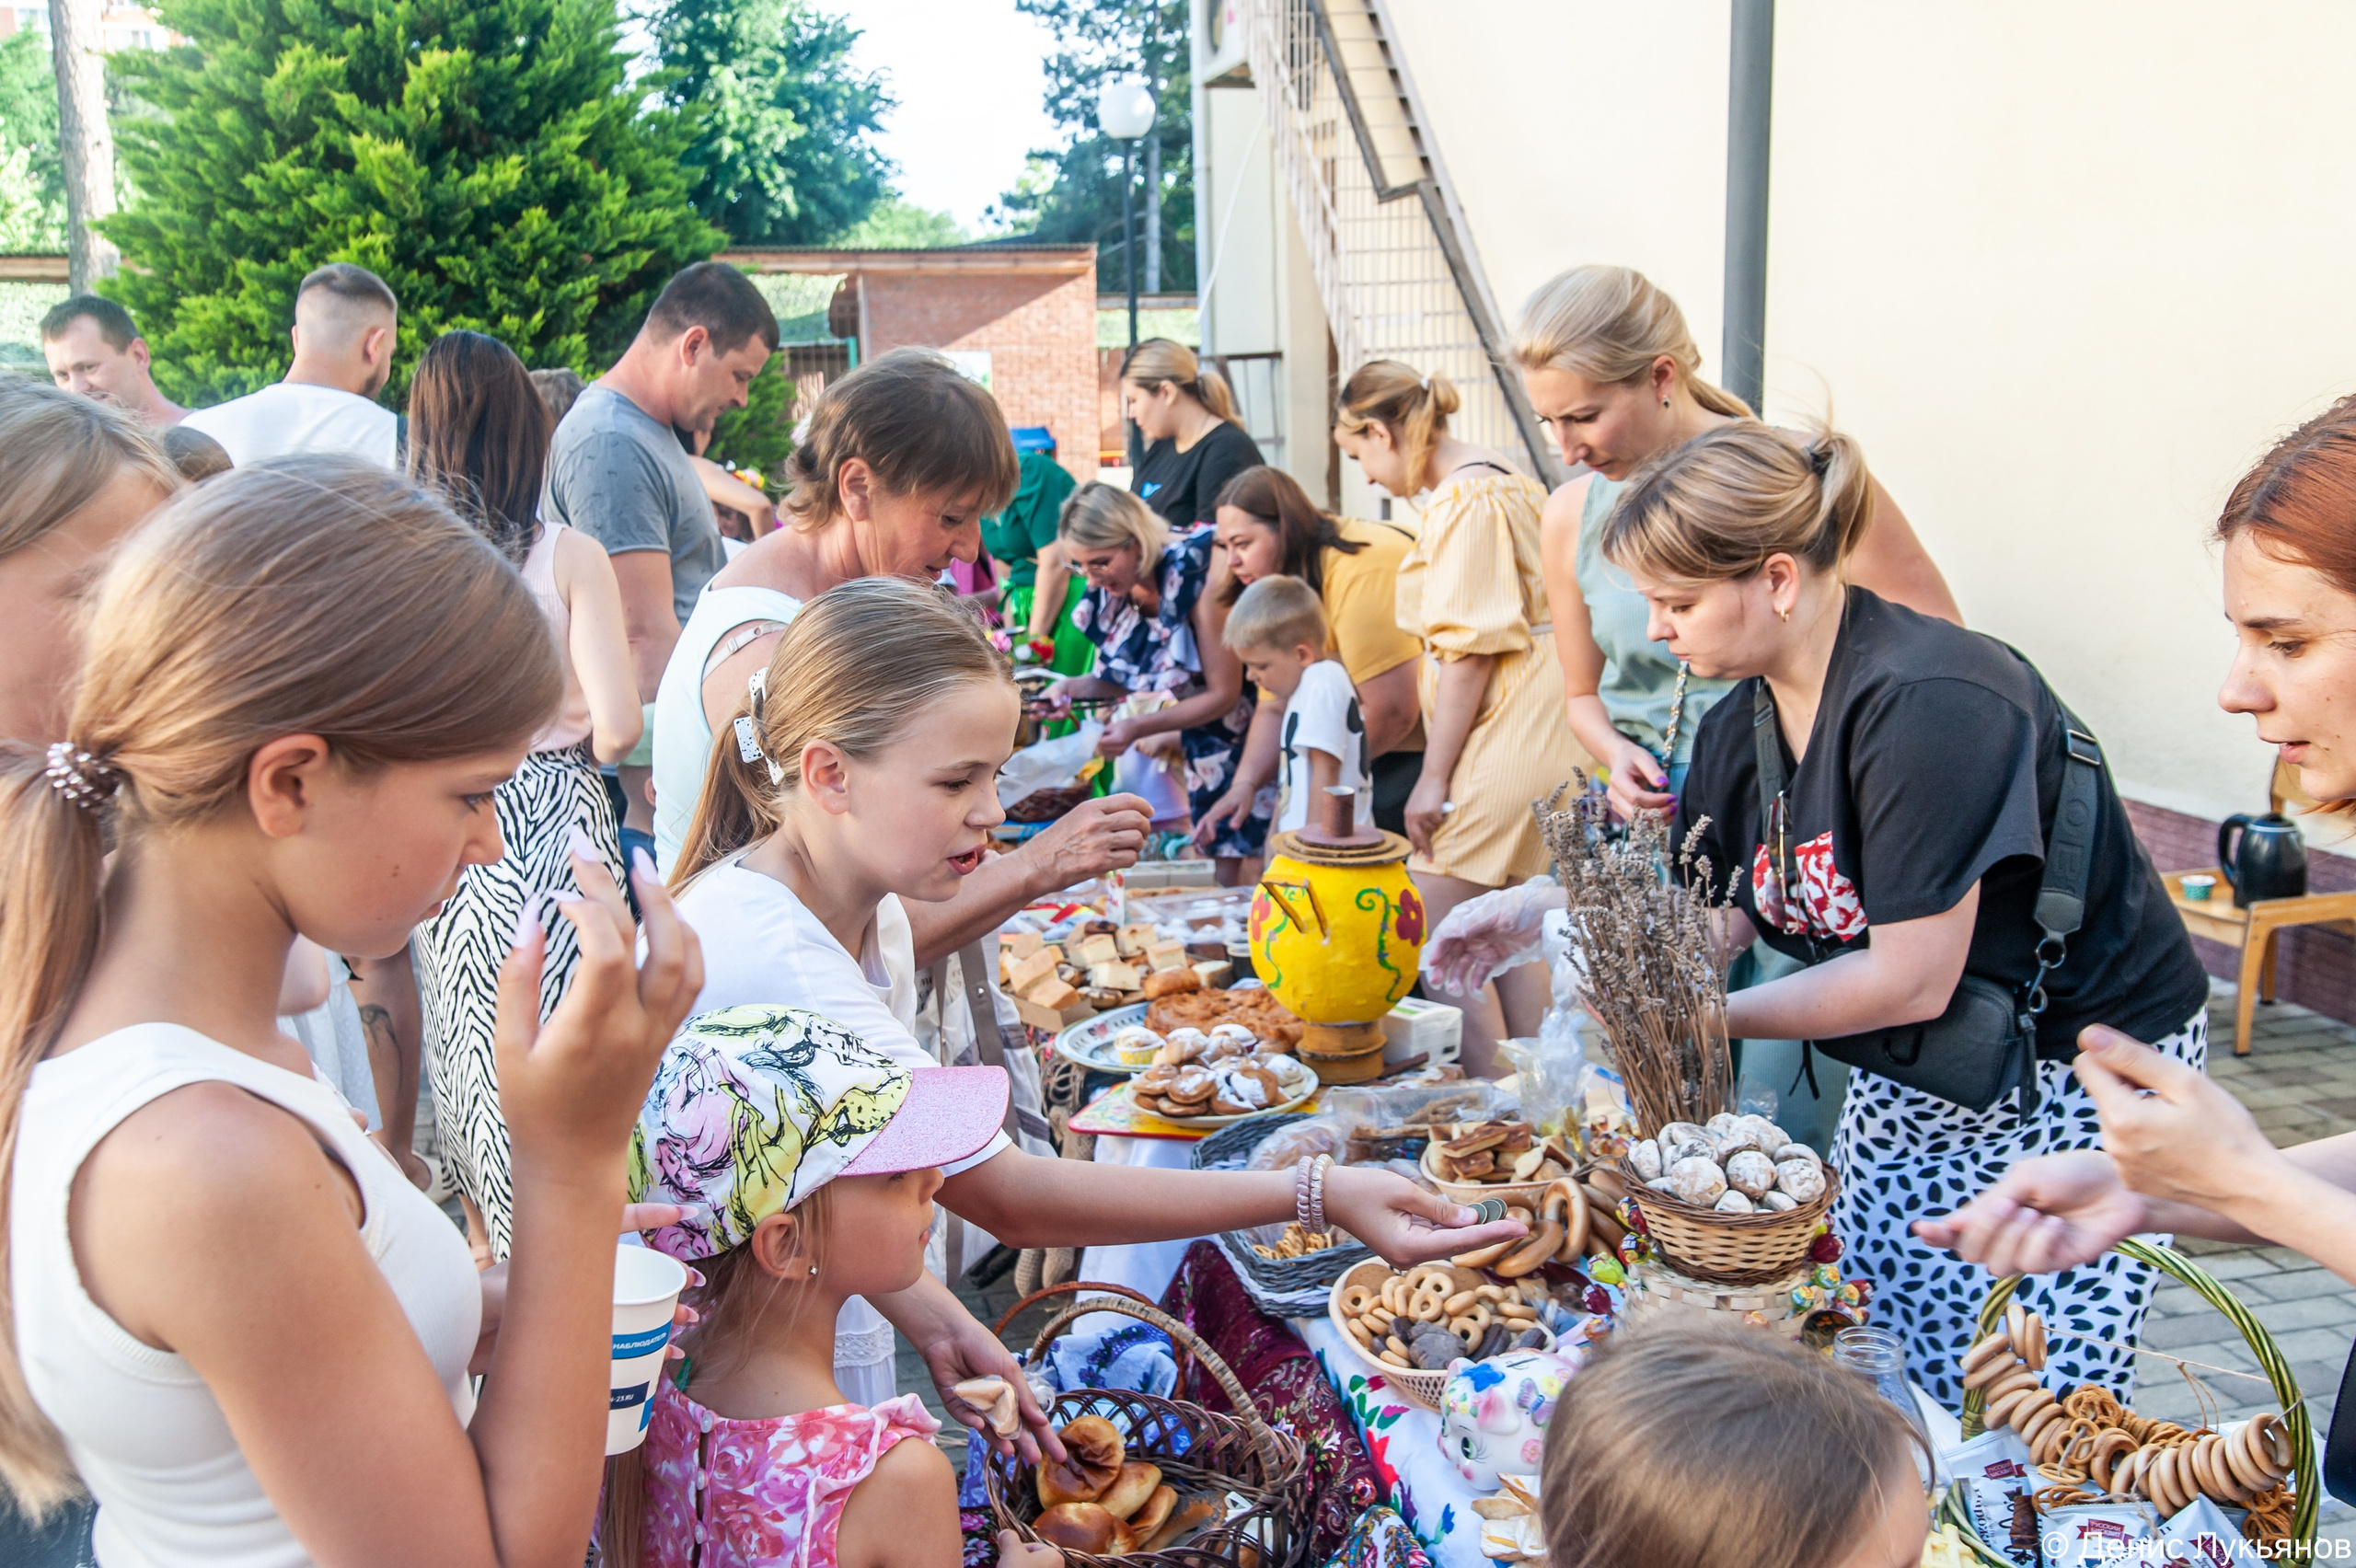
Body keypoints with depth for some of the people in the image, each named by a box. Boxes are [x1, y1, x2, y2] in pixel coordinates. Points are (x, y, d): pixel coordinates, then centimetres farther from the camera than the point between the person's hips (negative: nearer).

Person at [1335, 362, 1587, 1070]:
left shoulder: (1464, 499, -14)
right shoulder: (1506, 481, 17)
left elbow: (1469, 649, -19)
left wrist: (1435, 775, -16)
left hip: (1503, 737, -10)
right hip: (1533, 735, 10)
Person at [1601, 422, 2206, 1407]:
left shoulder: (1928, 705, -27)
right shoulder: (1740, 725, -2)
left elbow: (1911, 979, -25)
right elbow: (1716, 921, 1)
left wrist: (1711, 1019, -20)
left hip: (2076, 1075, -7)